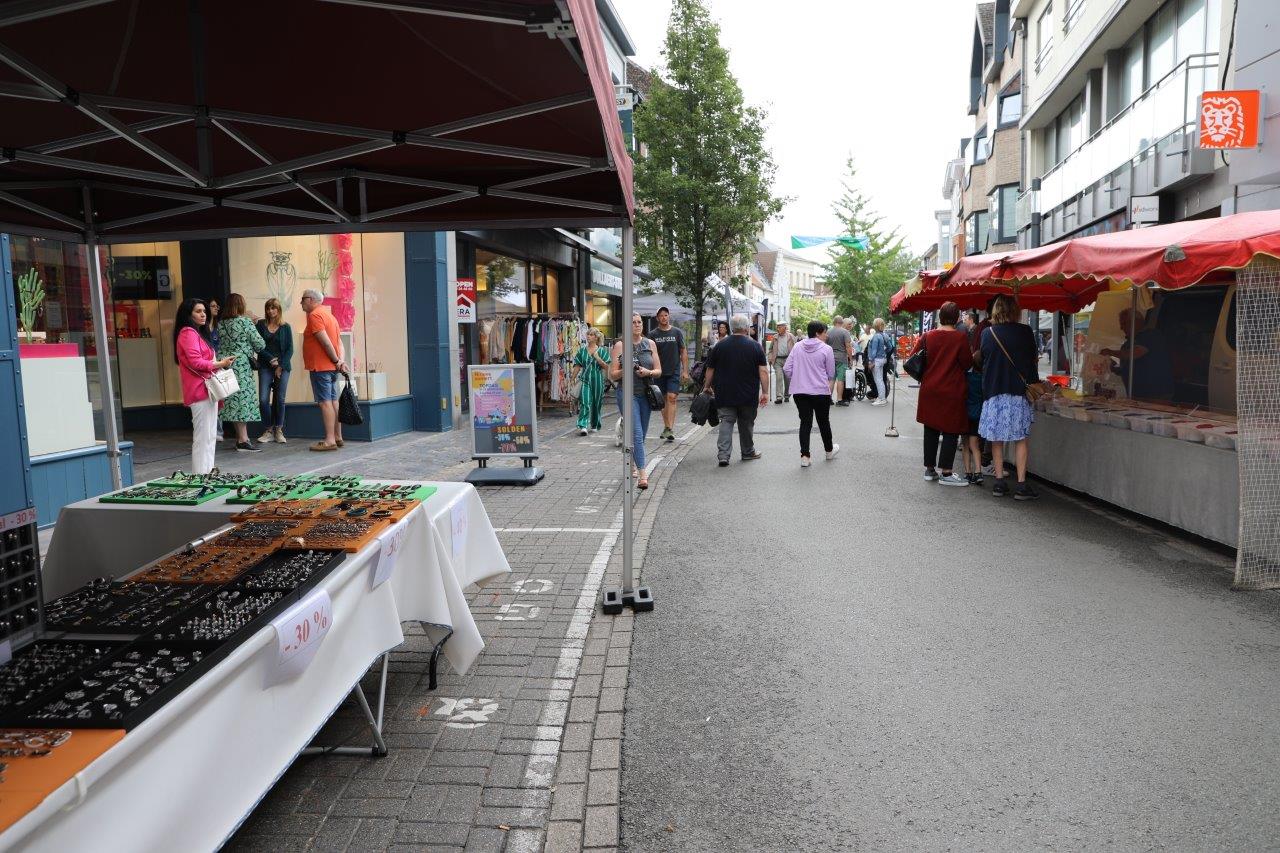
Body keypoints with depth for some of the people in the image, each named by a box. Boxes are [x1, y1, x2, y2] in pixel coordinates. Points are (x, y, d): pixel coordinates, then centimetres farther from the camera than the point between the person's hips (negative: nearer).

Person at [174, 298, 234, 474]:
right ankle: (200, 476, -8)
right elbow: (195, 362, -19)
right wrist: (219, 364, -11)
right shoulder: (188, 333, -10)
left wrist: (219, 363, 12)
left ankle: (208, 473, 20)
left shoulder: (199, 333, 22)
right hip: (200, 392, -11)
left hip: (207, 390, 11)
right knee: (203, 437, -10)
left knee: (210, 436, 14)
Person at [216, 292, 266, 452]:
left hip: (224, 365, 6)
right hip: (241, 365, -6)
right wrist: (254, 349, 15)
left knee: (233, 401, 10)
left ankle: (239, 437, 16)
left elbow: (220, 343, 14)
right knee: (243, 399, -6)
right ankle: (243, 440, -9)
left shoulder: (220, 323, 10)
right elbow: (260, 344, -6)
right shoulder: (245, 322, -8)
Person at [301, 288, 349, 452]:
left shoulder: (314, 315, -11)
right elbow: (339, 341, 10)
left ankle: (330, 440, -11)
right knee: (333, 400, 11)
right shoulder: (329, 314, 18)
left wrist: (336, 360, -12)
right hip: (332, 367, 9)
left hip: (320, 367, -9)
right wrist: (341, 360, -1)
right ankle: (338, 437, 15)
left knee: (325, 402, -10)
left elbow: (325, 341, -20)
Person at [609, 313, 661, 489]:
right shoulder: (620, 345, -1)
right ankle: (642, 474, -16)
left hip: (646, 394, 4)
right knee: (636, 434, -13)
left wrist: (648, 372, -12)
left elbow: (659, 371, 9)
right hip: (627, 393, -4)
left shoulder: (650, 344, 9)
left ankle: (632, 464, 36)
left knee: (641, 435, 13)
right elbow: (612, 375, -1)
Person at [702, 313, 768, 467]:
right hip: (748, 396, -1)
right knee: (746, 424, 14)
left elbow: (710, 370, 5)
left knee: (726, 422, 1)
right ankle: (748, 452, 27)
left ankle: (723, 455, -14)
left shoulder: (720, 346, 1)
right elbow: (763, 371, -7)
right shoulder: (755, 346, -3)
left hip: (724, 395, 1)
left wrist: (707, 387, 18)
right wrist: (765, 392, -3)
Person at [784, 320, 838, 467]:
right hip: (820, 391, -3)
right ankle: (829, 450, 33)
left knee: (805, 422, 6)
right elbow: (831, 374, 0)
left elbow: (787, 368, 2)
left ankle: (804, 456, 0)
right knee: (824, 422, 15)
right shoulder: (826, 349, -8)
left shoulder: (797, 347, 2)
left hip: (799, 391, 3)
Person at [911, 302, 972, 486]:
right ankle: (946, 473, 2)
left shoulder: (928, 336, 0)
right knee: (951, 431, 2)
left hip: (929, 390, 4)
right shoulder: (961, 337, -11)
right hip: (952, 391, -4)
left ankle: (929, 469, 19)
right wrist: (974, 357, 12)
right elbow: (967, 364, -9)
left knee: (930, 429, 13)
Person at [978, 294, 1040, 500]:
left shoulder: (987, 333, 2)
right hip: (1017, 391, -2)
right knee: (1020, 440, 3)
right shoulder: (1025, 332, -4)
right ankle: (1022, 486, 1)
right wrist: (1034, 383, 15)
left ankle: (999, 483, 11)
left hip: (992, 392, 2)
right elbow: (1033, 361, 2)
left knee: (997, 440, 10)